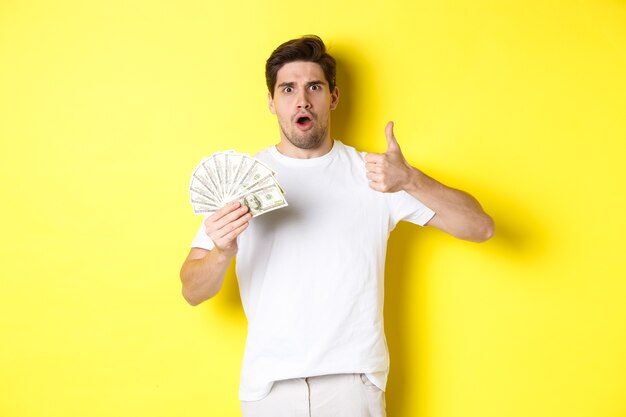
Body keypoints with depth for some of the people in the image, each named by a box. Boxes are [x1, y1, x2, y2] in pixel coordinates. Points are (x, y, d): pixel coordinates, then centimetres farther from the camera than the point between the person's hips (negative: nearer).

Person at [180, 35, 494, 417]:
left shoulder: (373, 173, 1)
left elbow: (480, 227, -4)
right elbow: (192, 292, -2)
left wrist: (410, 180, -20)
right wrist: (221, 253, -24)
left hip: (355, 379, 0)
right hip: (268, 382, 1)